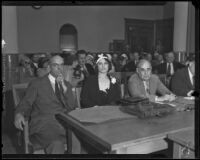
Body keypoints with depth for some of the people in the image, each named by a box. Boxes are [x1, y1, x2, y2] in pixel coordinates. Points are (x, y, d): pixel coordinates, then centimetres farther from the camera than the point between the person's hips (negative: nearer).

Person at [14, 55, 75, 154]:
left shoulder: (67, 85, 18)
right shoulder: (37, 84, 9)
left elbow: (71, 107, 6)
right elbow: (25, 104, 5)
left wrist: (63, 86, -6)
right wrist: (19, 114, -18)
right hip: (43, 122, -3)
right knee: (56, 142, -33)